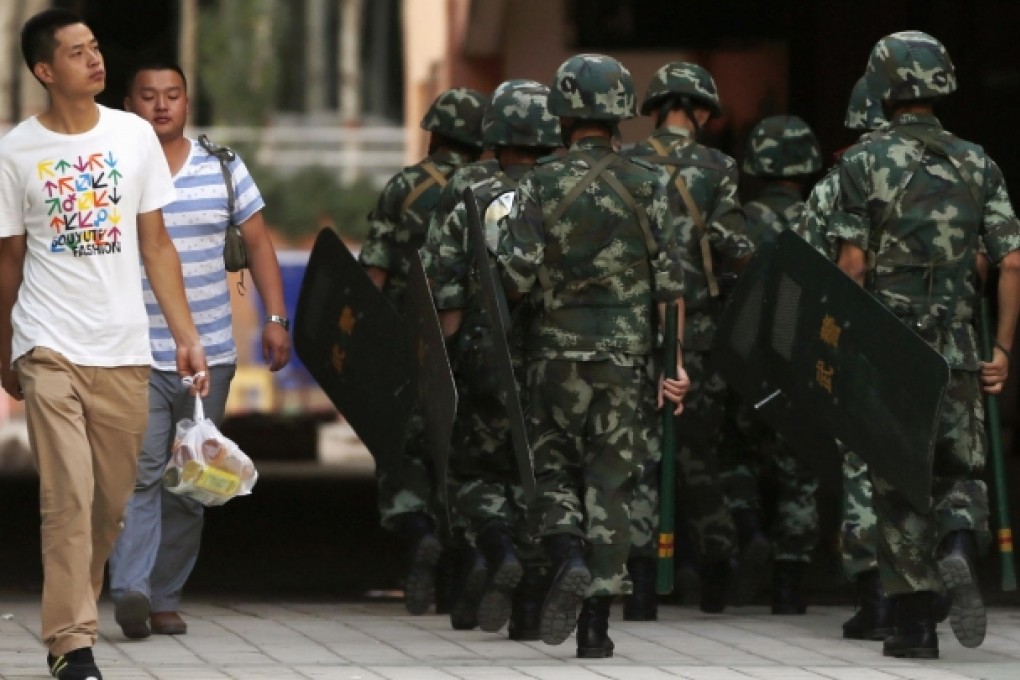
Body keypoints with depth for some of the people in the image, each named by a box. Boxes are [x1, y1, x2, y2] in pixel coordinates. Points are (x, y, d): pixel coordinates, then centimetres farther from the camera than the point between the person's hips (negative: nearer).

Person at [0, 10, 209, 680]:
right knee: (69, 497, -12)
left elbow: (156, 245, 7)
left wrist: (187, 336, 2)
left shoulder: (134, 136, 4)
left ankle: (75, 610, 25)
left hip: (124, 349, 3)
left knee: (112, 501, 7)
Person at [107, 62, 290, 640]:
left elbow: (259, 244, 13)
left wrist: (276, 318, 4)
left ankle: (165, 597, 15)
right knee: (140, 471, -18)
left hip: (208, 354, 3)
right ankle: (130, 590, -28)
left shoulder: (223, 169, 8)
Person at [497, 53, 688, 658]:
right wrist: (677, 359, 2)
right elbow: (670, 280, -2)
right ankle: (596, 624, 4)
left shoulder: (542, 184, -6)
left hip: (557, 350, -1)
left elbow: (516, 278, -9)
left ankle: (569, 560, -14)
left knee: (551, 465, 14)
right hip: (625, 355, 1)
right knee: (610, 480, 5)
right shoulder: (647, 185, -1)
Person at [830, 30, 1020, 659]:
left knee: (898, 485, 6)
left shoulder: (865, 161, -5)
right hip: (957, 349, 2)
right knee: (962, 470, 14)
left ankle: (916, 623, 5)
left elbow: (854, 262, -8)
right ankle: (960, 544, -19)